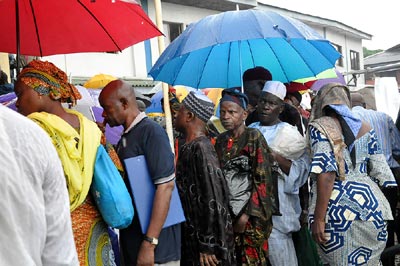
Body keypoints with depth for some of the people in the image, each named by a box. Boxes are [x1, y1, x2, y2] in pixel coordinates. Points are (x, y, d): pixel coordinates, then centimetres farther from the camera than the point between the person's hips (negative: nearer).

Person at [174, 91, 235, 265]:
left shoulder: (201, 148, -18)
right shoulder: (188, 148, 9)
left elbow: (213, 200, -22)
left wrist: (208, 246, -20)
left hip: (205, 242, -8)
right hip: (191, 238, 8)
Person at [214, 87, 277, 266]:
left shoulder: (254, 137, -7)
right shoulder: (221, 141, 9)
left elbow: (262, 179, -11)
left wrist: (247, 214, -13)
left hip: (251, 213, -4)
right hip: (228, 211, 5)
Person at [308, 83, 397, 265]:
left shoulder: (319, 127, -1)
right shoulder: (365, 128, 14)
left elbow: (326, 173, -14)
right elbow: (380, 172, 13)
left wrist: (318, 218, -15)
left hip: (338, 209, -5)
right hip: (371, 204, 5)